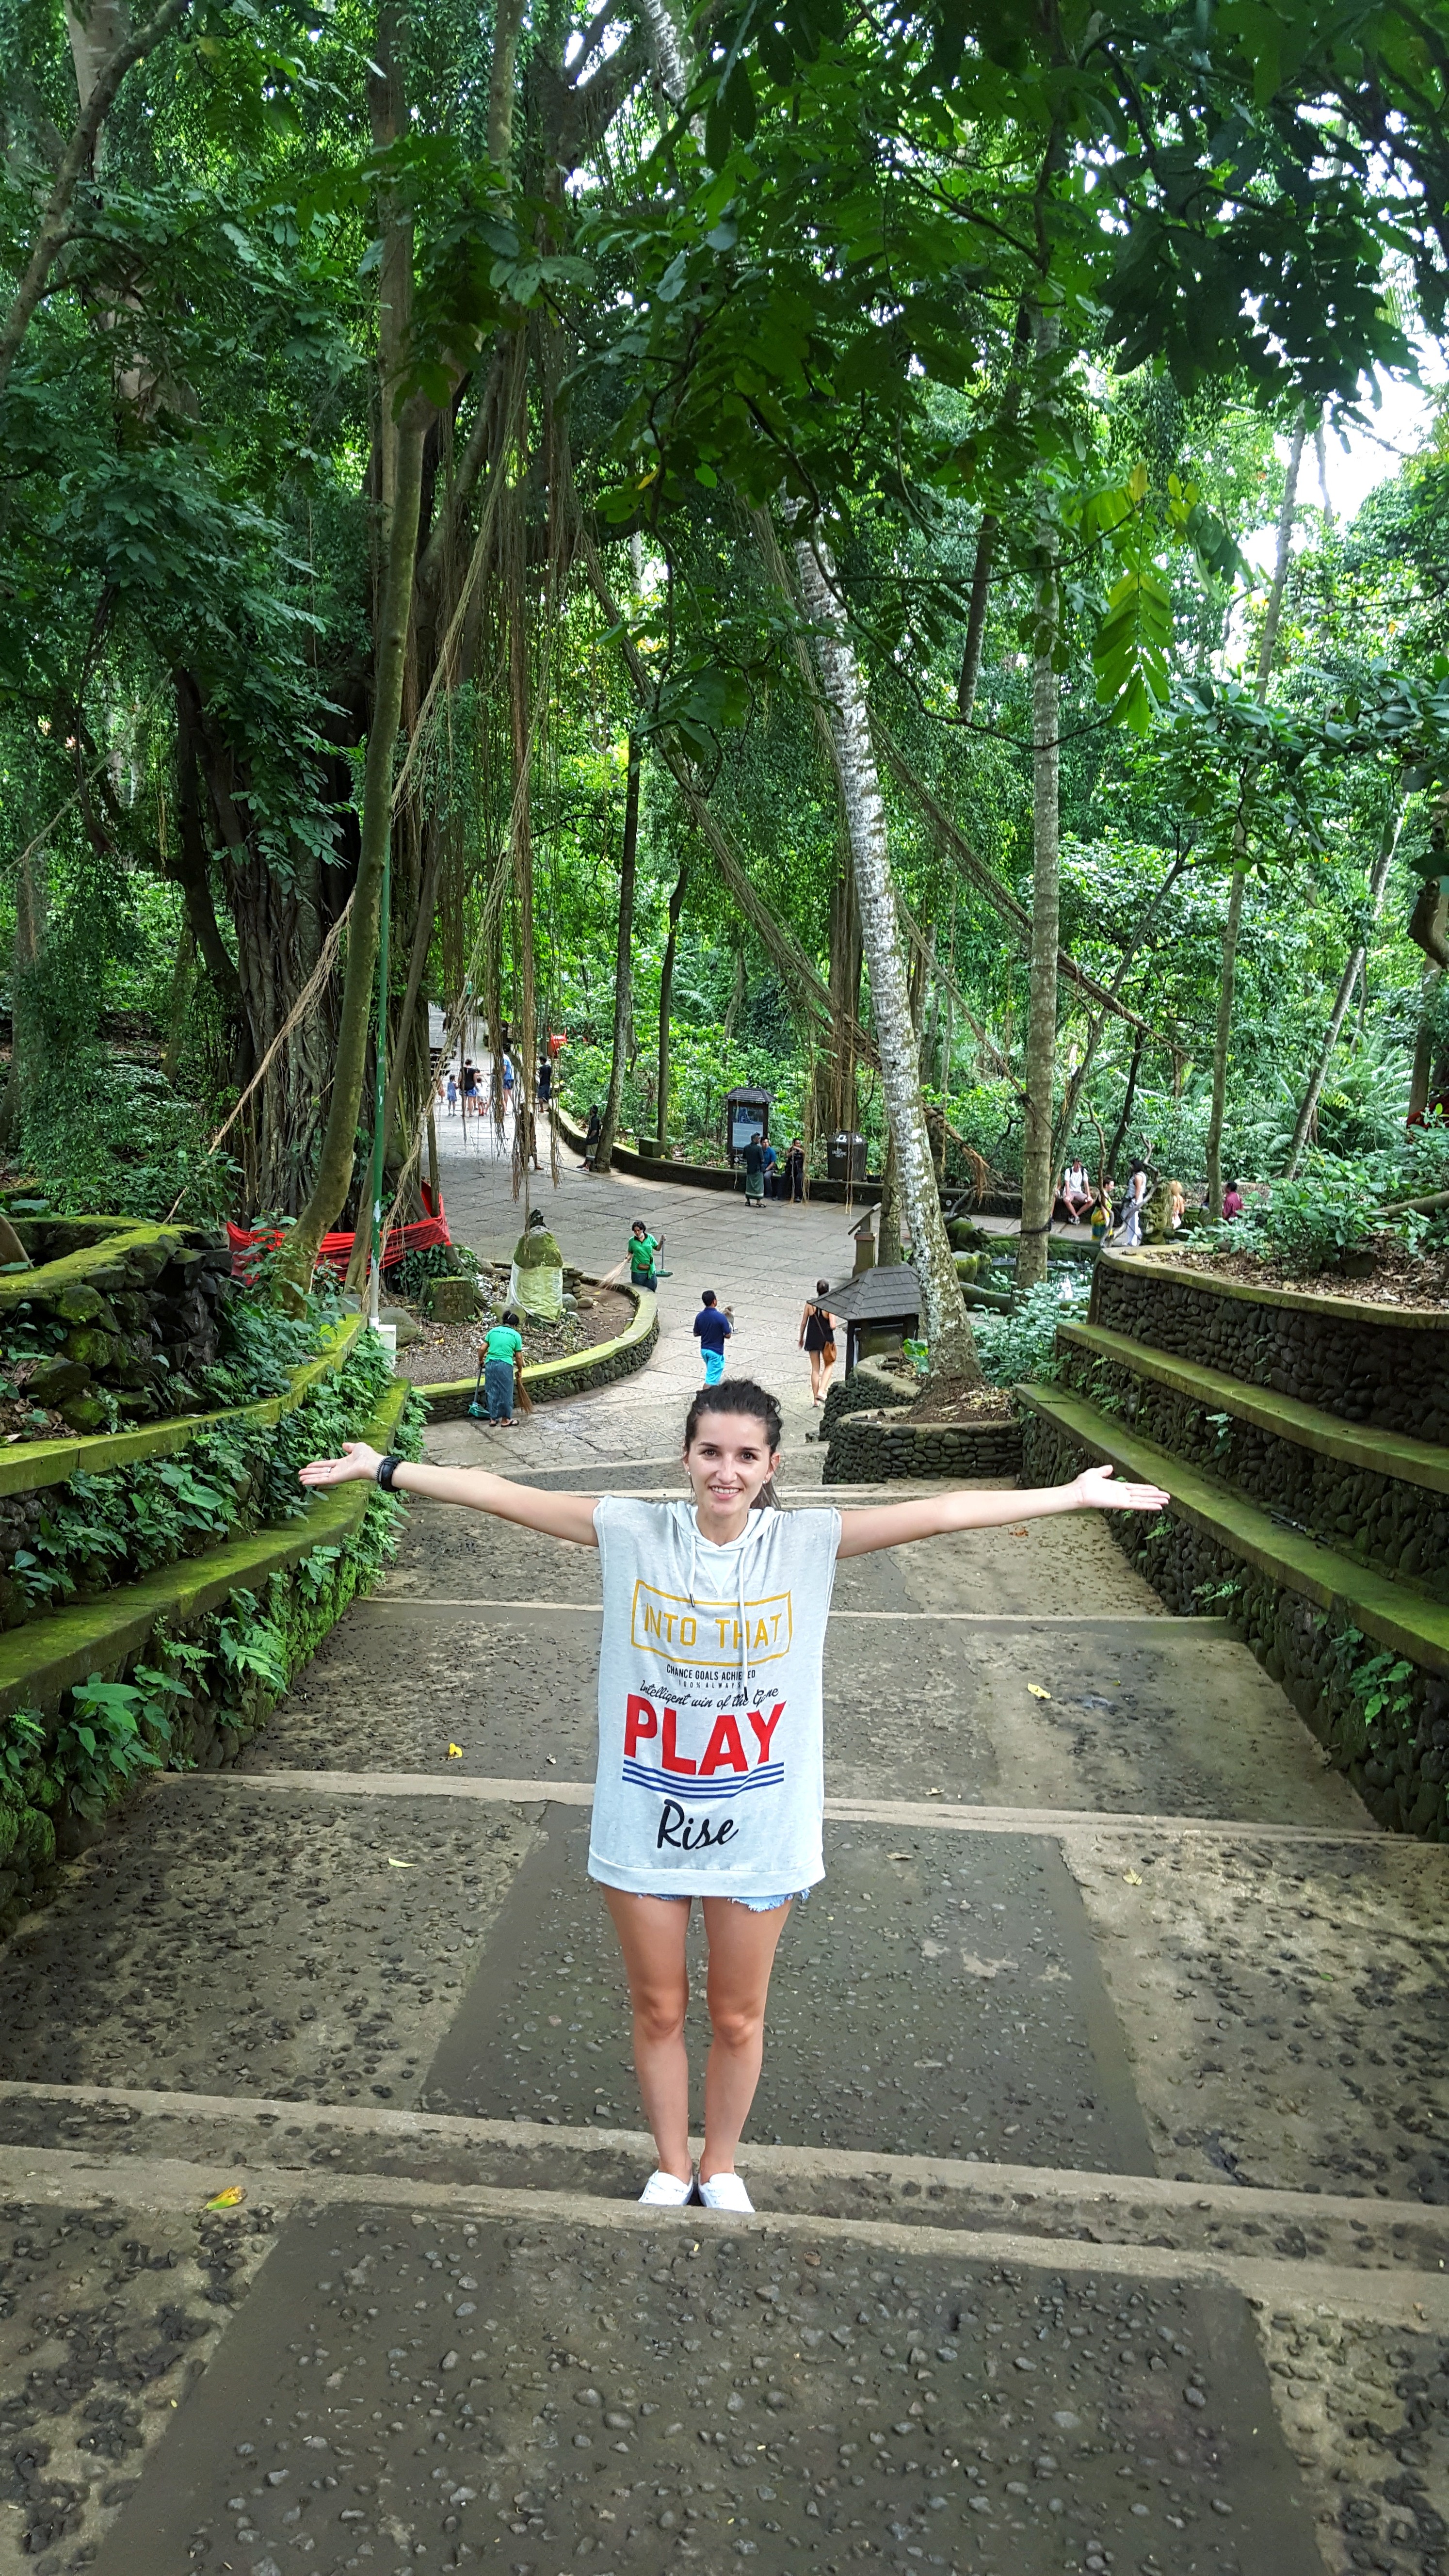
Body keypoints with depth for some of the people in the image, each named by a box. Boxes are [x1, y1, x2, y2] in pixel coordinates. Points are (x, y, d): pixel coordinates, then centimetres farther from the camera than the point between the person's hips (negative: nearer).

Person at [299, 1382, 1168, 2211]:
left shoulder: (808, 1542, -10)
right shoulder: (633, 1533, -10)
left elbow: (939, 1512, -13)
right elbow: (507, 1497, -10)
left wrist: (1071, 1497, -13)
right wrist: (386, 1468, -10)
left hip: (760, 1832, 0)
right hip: (645, 1825, 0)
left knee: (738, 2019, 18)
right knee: (658, 2011, 19)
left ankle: (721, 2167, 45)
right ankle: (671, 2167, 45)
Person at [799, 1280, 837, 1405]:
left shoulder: (810, 1304, -7)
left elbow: (803, 1323, -1)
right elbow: (833, 1326, -20)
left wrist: (801, 1338, 13)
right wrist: (833, 1327, 4)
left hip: (812, 1339, 2)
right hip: (826, 1340, -2)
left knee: (815, 1368, 11)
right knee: (828, 1366, 17)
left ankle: (815, 1399, 14)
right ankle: (821, 1391, 0)